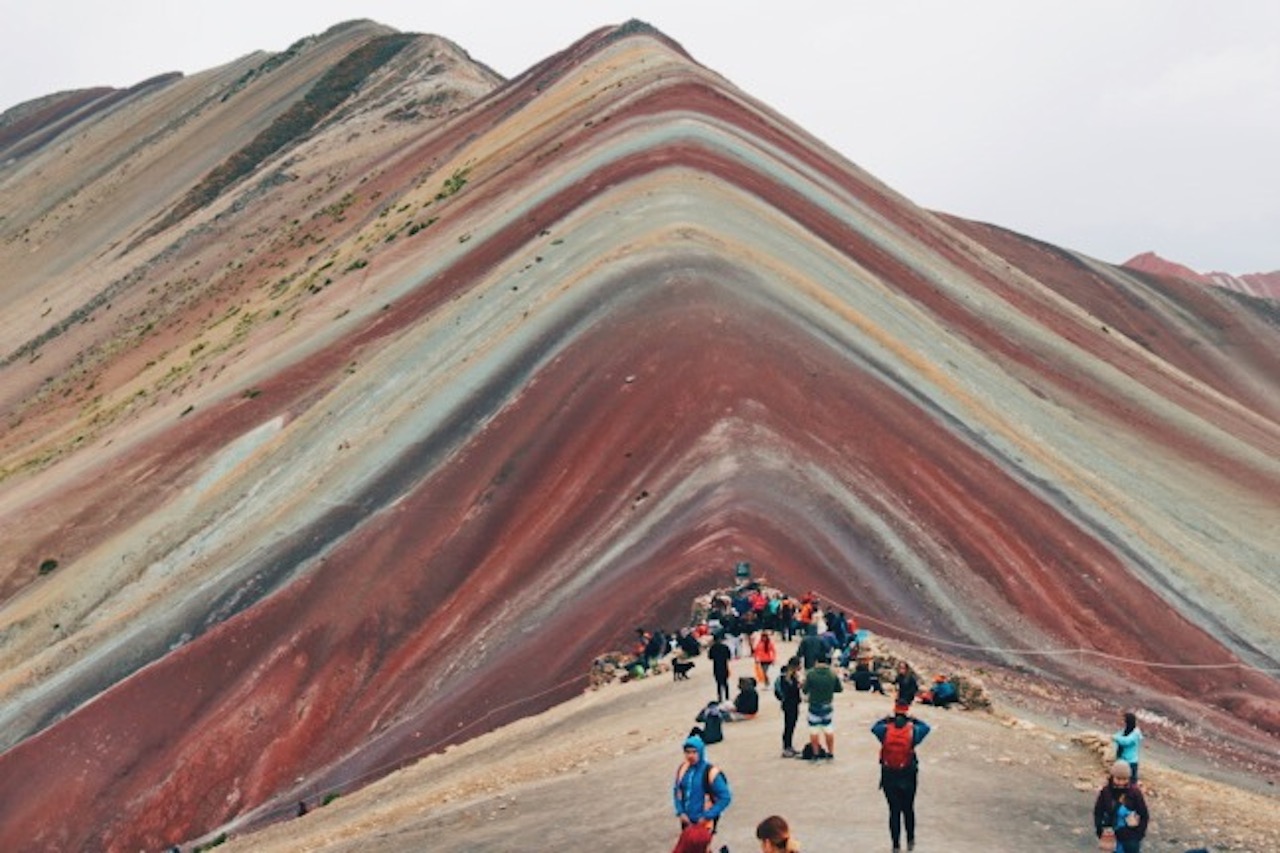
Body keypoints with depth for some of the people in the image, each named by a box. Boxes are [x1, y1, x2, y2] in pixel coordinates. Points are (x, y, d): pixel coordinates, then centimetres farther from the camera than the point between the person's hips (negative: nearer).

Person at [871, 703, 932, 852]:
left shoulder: (885, 730, -9)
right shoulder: (913, 731, -9)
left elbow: (874, 727, 14)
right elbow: (926, 727, 12)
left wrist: (887, 719, 22)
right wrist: (913, 720, 21)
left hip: (889, 777, 0)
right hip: (908, 777, 0)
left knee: (894, 811, 7)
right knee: (908, 809, 17)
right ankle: (910, 841, 29)